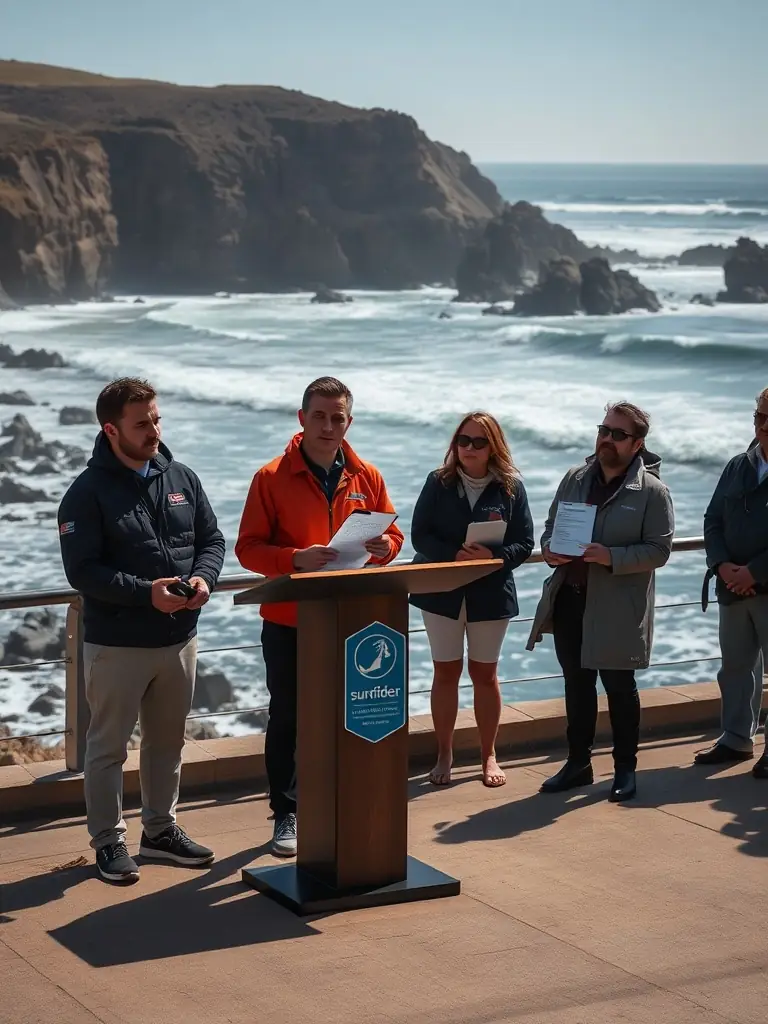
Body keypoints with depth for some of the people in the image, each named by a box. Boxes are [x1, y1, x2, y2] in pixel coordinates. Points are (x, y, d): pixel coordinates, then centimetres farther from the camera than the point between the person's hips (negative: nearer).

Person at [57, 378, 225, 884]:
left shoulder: (182, 480, 5)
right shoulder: (88, 493, -12)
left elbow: (212, 539, 9)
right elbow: (82, 570, -17)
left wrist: (202, 578, -13)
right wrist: (146, 593, -25)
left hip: (179, 639, 6)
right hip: (116, 645, -6)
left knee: (168, 741, 17)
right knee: (109, 746, 4)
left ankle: (161, 829, 32)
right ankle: (109, 841, 15)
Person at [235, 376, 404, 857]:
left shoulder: (366, 477, 5)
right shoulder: (272, 478, -5)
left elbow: (393, 534, 13)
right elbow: (248, 547, -7)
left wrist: (384, 546, -11)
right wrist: (295, 559, -24)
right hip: (288, 623, -2)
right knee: (287, 720, 6)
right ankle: (286, 814, 16)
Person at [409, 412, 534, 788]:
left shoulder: (511, 487, -4)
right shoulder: (438, 483, -4)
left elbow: (524, 543, -5)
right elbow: (420, 535, -8)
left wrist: (493, 556, -24)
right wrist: (454, 555, -24)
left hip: (490, 593, 0)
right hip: (442, 591, 0)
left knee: (485, 673, 9)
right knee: (446, 671, 7)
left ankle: (489, 755, 21)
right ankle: (444, 755, 18)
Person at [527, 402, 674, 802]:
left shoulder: (652, 491, -8)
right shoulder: (575, 479, 9)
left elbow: (659, 550, -12)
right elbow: (550, 526, 15)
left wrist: (611, 557, -24)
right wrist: (550, 550, -7)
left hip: (617, 610, -5)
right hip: (569, 600, 5)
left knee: (619, 687, 5)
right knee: (577, 684, 14)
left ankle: (625, 768, 17)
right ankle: (578, 763, 25)